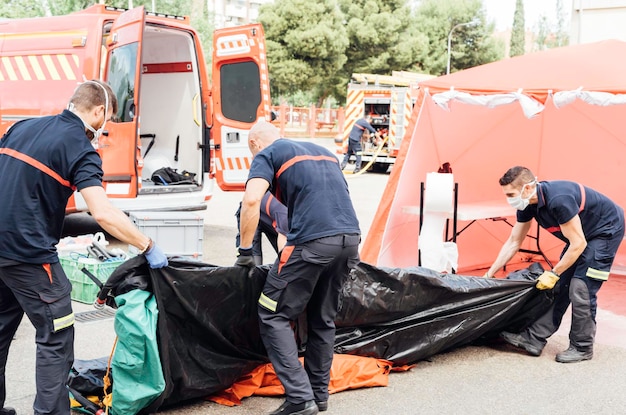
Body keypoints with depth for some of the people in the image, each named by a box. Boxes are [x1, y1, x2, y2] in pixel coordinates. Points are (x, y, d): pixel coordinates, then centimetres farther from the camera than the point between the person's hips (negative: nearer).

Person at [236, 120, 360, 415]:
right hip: (350, 238, 7)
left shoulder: (267, 155, 9)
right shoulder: (323, 151, 29)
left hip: (312, 242, -7)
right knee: (323, 319, 19)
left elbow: (252, 200, -9)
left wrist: (245, 252, 1)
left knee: (273, 317, 4)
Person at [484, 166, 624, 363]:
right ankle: (534, 339, 8)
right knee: (560, 286, 5)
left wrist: (553, 273, -19)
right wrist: (489, 274, 2)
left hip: (607, 229, -8)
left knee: (581, 289, -10)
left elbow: (578, 244, -28)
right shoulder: (527, 205, -9)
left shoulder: (558, 200, -35)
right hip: (583, 232, 8)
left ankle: (582, 348, 5)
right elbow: (513, 242, 1)